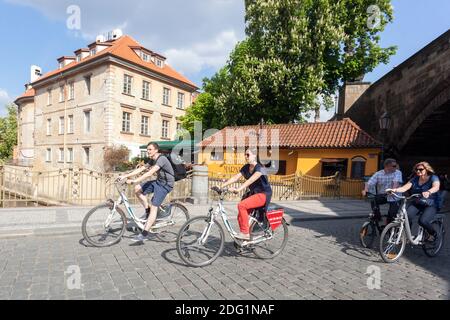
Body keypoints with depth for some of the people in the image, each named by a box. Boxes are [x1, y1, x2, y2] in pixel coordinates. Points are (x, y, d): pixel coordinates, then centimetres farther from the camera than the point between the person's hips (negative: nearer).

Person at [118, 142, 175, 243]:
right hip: (158, 181, 9)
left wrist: (133, 181, -31)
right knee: (137, 189, -1)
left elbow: (149, 174, -29)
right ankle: (147, 211, 10)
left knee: (154, 208, -13)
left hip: (165, 184, -9)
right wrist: (125, 176, 0)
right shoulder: (153, 160, 9)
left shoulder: (161, 159, -21)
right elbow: (141, 169, 7)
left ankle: (144, 234, -10)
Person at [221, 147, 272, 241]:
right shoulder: (246, 168, 5)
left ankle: (245, 233, -17)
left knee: (241, 205, -26)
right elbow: (235, 178, -3)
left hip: (263, 195, -8)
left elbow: (250, 181, -32)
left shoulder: (260, 168, -17)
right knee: (240, 216, -3)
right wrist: (222, 186, -15)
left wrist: (238, 189, -44)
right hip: (253, 194, 8)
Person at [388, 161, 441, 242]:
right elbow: (405, 188, -10)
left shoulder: (433, 178, -7)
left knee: (422, 221, -27)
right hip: (416, 203, 3)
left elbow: (436, 187, -30)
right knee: (406, 216, -26)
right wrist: (394, 190, -32)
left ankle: (433, 233, 7)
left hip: (431, 205, -3)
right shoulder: (415, 179, 4)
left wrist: (428, 192, -53)